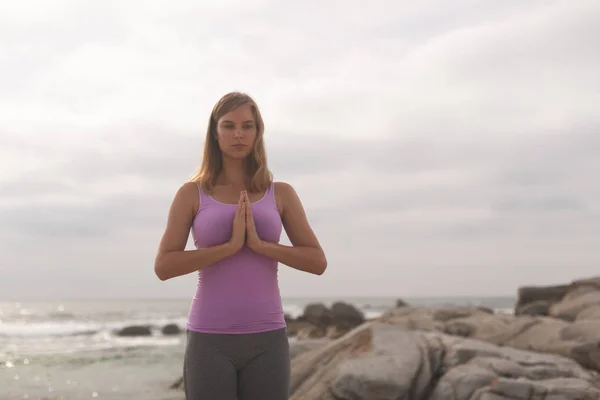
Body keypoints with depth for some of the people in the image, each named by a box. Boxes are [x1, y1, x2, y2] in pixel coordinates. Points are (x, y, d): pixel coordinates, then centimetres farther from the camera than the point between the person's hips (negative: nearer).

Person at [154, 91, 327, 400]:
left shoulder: (281, 194, 8)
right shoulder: (191, 194, 4)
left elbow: (318, 262, 1)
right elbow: (163, 267, -7)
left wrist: (259, 244, -13)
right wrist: (230, 245, -17)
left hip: (265, 341, 2)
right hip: (211, 342, -1)